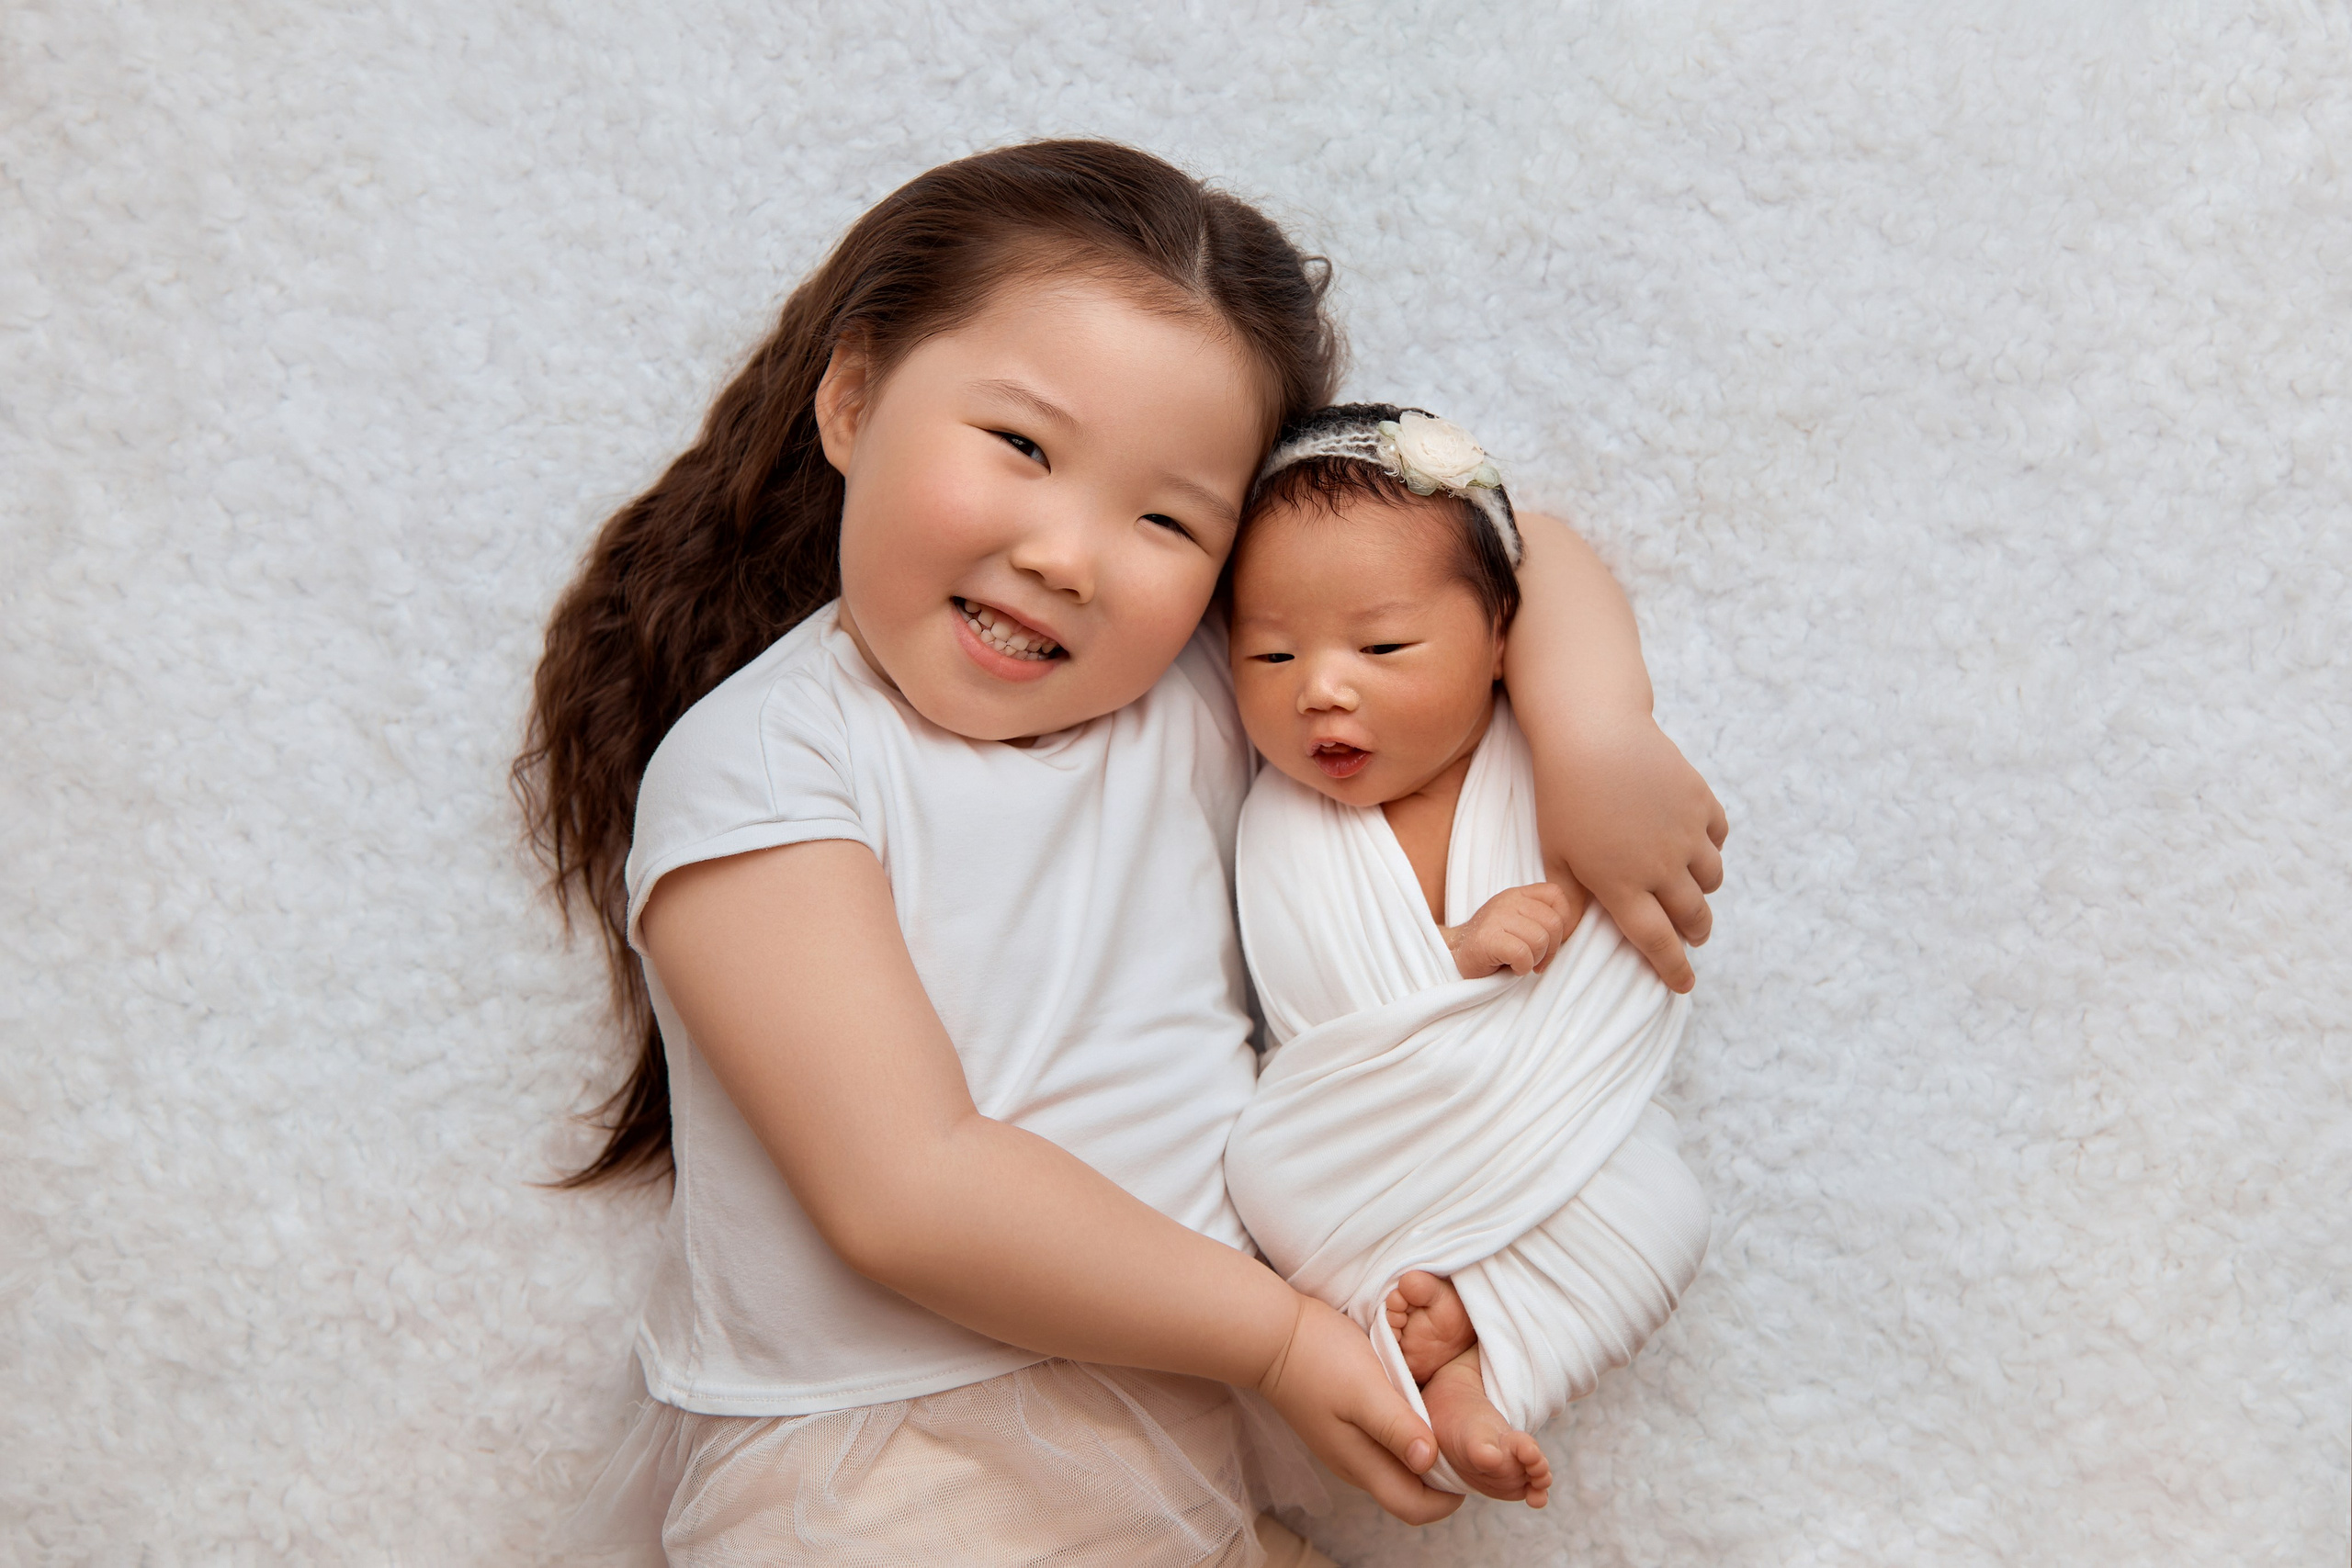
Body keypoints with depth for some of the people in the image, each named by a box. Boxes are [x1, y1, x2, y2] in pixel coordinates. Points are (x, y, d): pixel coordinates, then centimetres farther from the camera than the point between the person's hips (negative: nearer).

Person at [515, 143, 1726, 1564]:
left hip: (1209, 1406, 7)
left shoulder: (1201, 691, 6)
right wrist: (1276, 1332, -14)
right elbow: (909, 1196, -18)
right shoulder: (760, 767, -11)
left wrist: (1590, 728, -5)